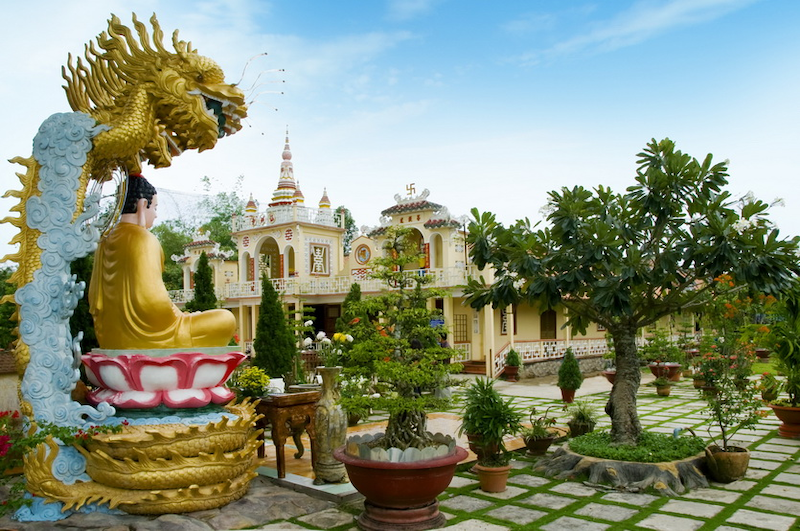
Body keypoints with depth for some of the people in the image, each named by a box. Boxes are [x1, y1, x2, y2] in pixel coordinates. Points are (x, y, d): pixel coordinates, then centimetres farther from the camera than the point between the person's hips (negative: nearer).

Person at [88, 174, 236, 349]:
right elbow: (152, 298, -24)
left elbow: (96, 302, 13)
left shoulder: (106, 243, 9)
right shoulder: (144, 240, -16)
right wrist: (181, 316, -7)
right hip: (145, 337, -9)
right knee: (226, 320, -4)